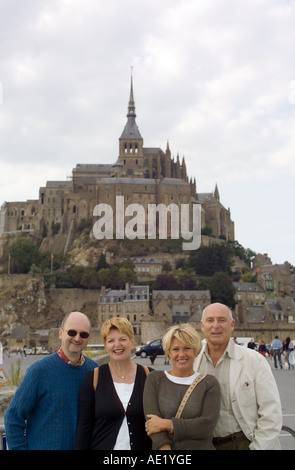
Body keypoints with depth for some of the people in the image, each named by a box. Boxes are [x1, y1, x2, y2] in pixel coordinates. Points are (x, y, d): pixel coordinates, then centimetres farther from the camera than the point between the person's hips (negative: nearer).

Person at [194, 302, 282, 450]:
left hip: (245, 443, -3)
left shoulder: (255, 361, -5)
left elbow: (271, 415, -7)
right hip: (207, 445, 3)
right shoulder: (192, 363, 4)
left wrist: (257, 447, -12)